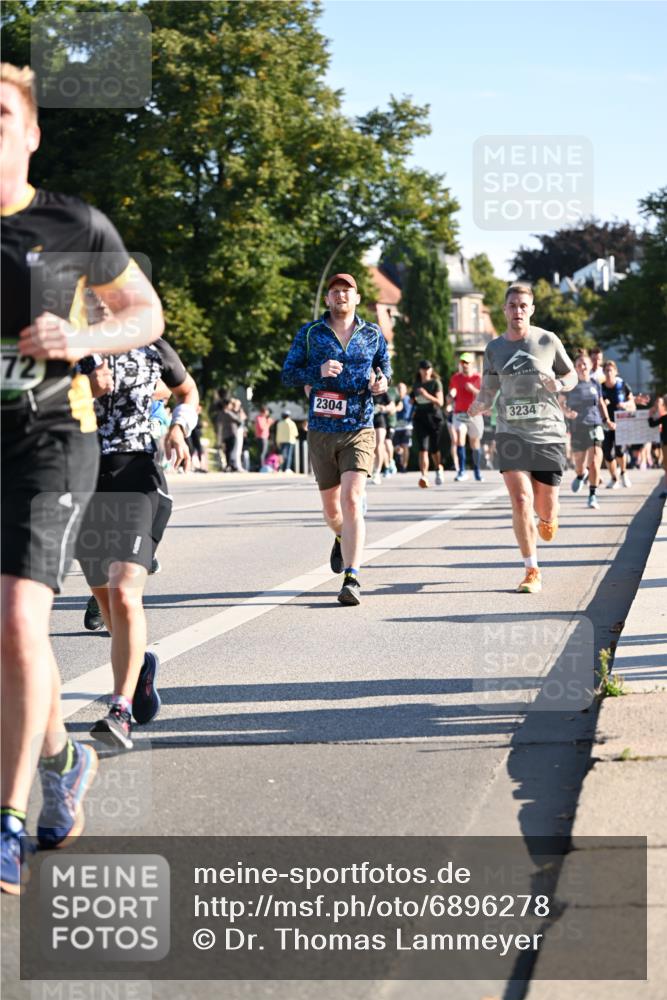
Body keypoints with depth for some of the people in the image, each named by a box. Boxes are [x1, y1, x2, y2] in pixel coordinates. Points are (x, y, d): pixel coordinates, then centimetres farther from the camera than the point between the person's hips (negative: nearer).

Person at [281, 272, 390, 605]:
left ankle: (351, 579, -20)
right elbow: (288, 372, 2)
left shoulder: (373, 334, 7)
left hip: (359, 431, -1)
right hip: (321, 431, 1)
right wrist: (318, 371, -16)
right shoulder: (310, 333, 3)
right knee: (331, 508, 12)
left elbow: (384, 364, 22)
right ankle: (342, 539, 49)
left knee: (352, 500, -18)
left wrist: (382, 379, -2)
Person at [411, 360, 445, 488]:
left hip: (434, 417, -2)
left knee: (434, 448, 9)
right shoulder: (417, 384, 12)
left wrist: (427, 395, -21)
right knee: (423, 448, -14)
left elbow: (440, 402, -9)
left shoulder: (436, 383, 0)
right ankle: (424, 476, -25)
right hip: (420, 418, 2)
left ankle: (439, 469, 39)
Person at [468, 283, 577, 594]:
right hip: (511, 433, 1)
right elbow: (488, 391, 14)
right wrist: (479, 405, -9)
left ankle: (547, 519, 43)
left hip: (548, 432, -1)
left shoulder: (548, 341, 1)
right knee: (521, 500, -15)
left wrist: (559, 384, -11)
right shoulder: (494, 349, 7)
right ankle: (532, 571, -4)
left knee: (544, 509, 2)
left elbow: (571, 375, 12)